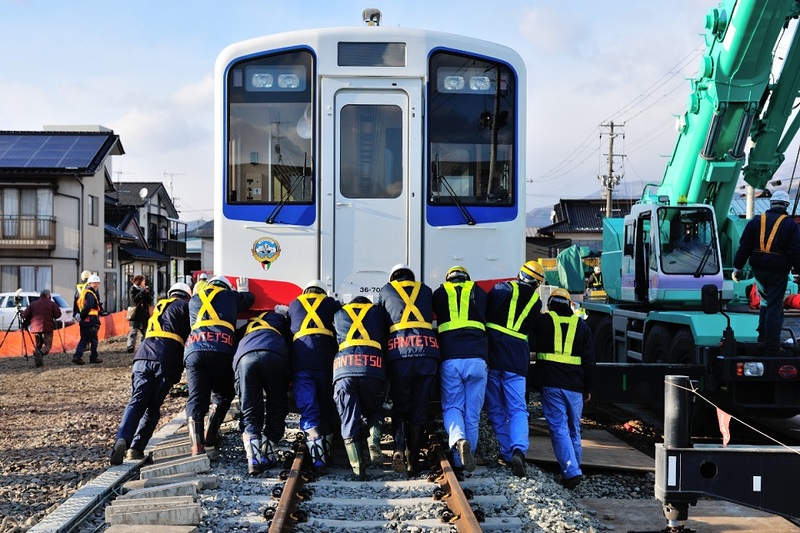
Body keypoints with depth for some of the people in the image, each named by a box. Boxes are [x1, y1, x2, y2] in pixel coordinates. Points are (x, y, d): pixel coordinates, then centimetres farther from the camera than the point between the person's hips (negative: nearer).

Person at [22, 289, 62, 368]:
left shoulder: (33, 304, 13)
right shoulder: (52, 304, 2)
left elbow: (25, 315, 8)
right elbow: (58, 314, -5)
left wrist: (29, 322, 25)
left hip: (35, 327, 4)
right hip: (47, 328, -4)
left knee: (38, 344, 17)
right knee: (47, 344, 0)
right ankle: (40, 353, -30)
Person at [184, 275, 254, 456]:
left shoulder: (194, 299, 32)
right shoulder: (229, 295, 25)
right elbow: (249, 299, 43)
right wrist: (242, 290, 67)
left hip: (194, 349, 2)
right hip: (222, 350, -2)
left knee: (196, 398, -4)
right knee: (223, 395, 19)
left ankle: (197, 444, -20)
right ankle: (211, 436, 10)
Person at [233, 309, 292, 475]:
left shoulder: (247, 328, 45)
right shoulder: (279, 318, 39)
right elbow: (291, 341, 30)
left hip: (244, 357, 2)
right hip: (275, 356, -2)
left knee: (250, 414, 7)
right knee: (276, 409, 15)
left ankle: (253, 459, -12)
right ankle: (268, 456, 10)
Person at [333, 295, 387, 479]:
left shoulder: (338, 314, 30)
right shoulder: (378, 312, 27)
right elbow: (386, 341, 27)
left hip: (343, 369, 0)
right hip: (373, 367, 0)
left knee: (349, 419, 6)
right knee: (374, 411, 20)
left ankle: (357, 465, -5)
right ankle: (374, 440, -7)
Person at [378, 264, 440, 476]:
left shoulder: (386, 290, 20)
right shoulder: (426, 290, 24)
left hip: (398, 353, -1)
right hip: (427, 352, 1)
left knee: (400, 405, 14)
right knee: (420, 408, 8)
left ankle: (399, 447, -9)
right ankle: (414, 462, 7)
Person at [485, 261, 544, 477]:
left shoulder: (502, 288, 2)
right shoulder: (536, 301, 11)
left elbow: (485, 313, -2)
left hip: (492, 353, -1)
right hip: (517, 359, 1)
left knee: (496, 408, 11)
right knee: (517, 409, 0)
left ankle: (507, 453, 13)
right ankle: (518, 450, -22)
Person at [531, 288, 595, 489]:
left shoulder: (542, 321, 4)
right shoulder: (581, 325, 9)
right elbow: (589, 360, 8)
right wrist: (587, 388, 13)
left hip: (550, 384, -2)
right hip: (575, 385, 2)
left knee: (559, 429, -3)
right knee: (574, 430, 16)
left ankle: (571, 472, -13)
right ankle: (574, 468, 25)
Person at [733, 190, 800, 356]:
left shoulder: (756, 221, 4)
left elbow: (744, 248, 4)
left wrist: (737, 268, 9)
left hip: (758, 270, 4)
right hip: (778, 272, -4)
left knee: (765, 302, 25)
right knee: (775, 308, -1)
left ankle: (762, 335, 27)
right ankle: (772, 347, 1)